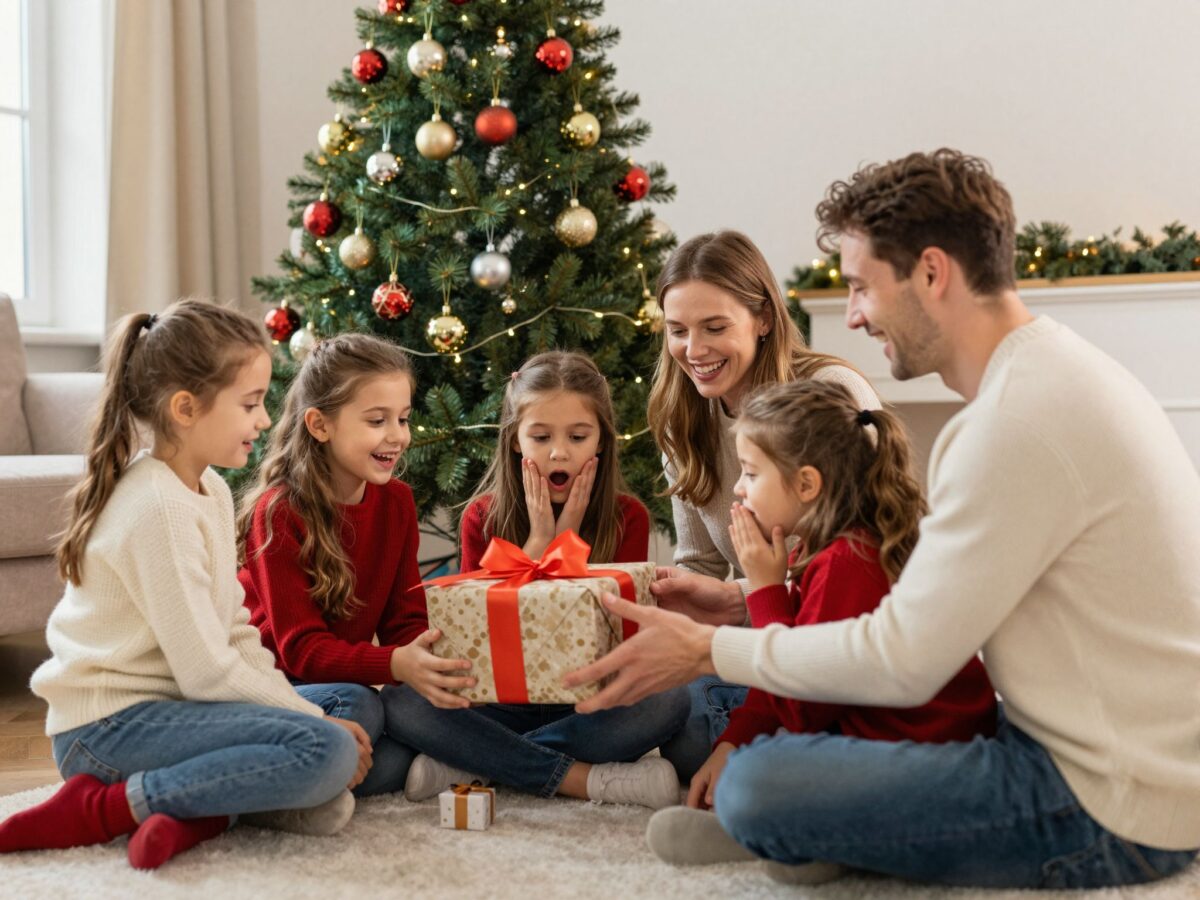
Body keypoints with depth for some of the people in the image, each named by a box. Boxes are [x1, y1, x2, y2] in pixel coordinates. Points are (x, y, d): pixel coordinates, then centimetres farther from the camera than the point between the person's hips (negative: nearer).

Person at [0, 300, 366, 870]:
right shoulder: (160, 508, -20)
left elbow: (237, 633, 10)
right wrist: (314, 718, -12)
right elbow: (207, 672, -21)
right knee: (329, 752, -25)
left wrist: (299, 710, -2)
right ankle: (108, 806, -16)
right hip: (108, 725, -10)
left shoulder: (211, 492, 10)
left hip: (161, 706, 10)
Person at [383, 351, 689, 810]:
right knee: (400, 701, -26)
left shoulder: (627, 517, -2)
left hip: (590, 704, -1)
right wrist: (538, 542, -15)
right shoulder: (483, 517, -1)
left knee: (668, 700, -32)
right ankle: (585, 779, -27)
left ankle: (477, 762, -24)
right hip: (502, 703, 1)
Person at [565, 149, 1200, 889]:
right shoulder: (1053, 370, 9)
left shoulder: (1020, 421, -24)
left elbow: (903, 662, -20)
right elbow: (935, 594, 13)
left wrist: (709, 651, -10)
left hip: (1109, 812, -10)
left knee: (756, 787, -18)